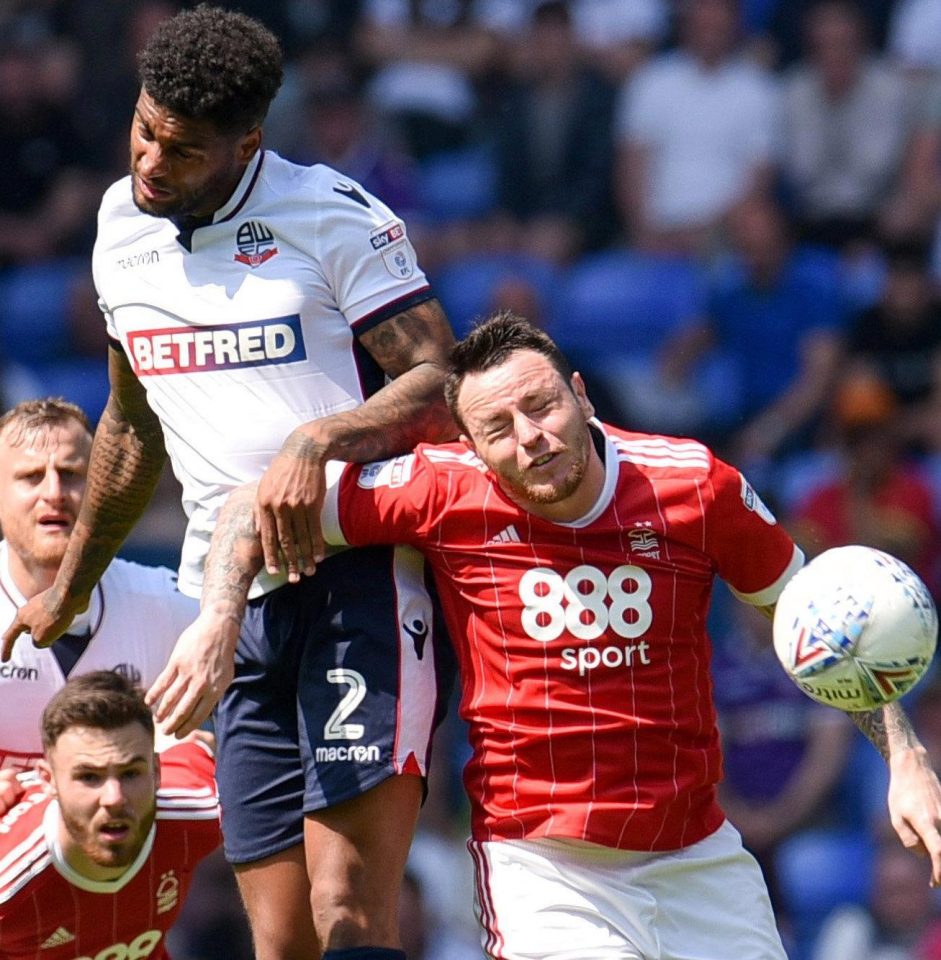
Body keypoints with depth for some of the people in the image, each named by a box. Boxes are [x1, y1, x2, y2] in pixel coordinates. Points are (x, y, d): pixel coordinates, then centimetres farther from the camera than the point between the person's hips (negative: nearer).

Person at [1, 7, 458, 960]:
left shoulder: (333, 216, -5)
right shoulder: (121, 226, 15)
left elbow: (441, 381, -10)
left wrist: (318, 440, -27)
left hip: (360, 577, -6)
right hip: (235, 608, 6)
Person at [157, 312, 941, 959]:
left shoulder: (695, 485, -5)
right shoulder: (446, 493, -9)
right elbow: (254, 506, 2)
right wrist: (216, 628, -12)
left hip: (696, 857, 3)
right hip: (543, 865, -3)